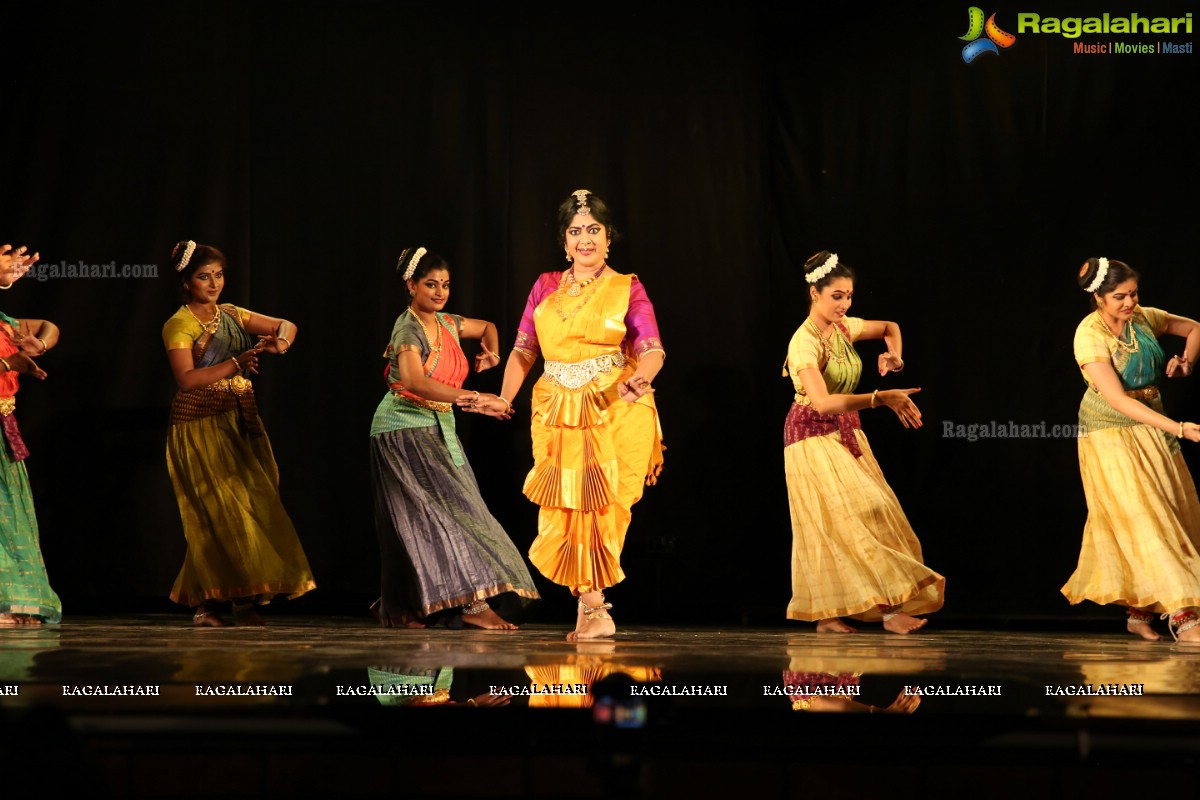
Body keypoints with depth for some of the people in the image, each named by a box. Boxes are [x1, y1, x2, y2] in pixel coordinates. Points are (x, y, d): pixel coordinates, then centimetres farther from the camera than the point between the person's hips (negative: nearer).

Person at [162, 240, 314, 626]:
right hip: (201, 426, -6)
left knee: (253, 504, 0)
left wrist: (281, 341, -9)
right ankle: (243, 598, -6)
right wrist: (236, 363, -23)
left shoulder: (231, 315, 14)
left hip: (241, 424, 6)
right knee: (225, 510, -11)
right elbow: (187, 379, -17)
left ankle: (206, 602, 7)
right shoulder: (179, 325, -5)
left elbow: (286, 325, 14)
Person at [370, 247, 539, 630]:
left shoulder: (447, 323, 9)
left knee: (420, 523, 7)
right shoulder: (408, 328, -14)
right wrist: (472, 398, -38)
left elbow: (488, 327, 31)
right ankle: (474, 603, -20)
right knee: (450, 512, -16)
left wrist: (491, 352, 8)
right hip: (405, 430, -8)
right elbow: (413, 380, -32)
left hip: (438, 432, 8)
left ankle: (402, 609, 16)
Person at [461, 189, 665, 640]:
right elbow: (523, 351, 7)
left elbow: (652, 350, -7)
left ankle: (591, 606, 6)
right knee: (564, 510, -1)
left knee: (599, 507, -5)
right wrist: (505, 399, -8)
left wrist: (639, 378, -29)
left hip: (614, 413, -3)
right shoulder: (545, 287, 12)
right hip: (558, 414, 3)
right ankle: (594, 609, 10)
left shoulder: (627, 289, 4)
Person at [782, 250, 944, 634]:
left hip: (845, 432, 7)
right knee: (854, 516, -14)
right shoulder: (804, 342, -22)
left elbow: (890, 327, 23)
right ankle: (888, 607, -16)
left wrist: (893, 355, 1)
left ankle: (826, 614, 8)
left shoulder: (845, 328, 2)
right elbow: (822, 402, -36)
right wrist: (880, 398, -43)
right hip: (814, 435, -7)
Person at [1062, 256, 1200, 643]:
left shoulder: (1143, 318, -1)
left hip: (1151, 427, 6)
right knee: (1142, 521, -12)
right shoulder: (1090, 335, -19)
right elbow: (1117, 399, -27)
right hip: (1111, 432, -6)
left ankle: (1140, 614, 15)